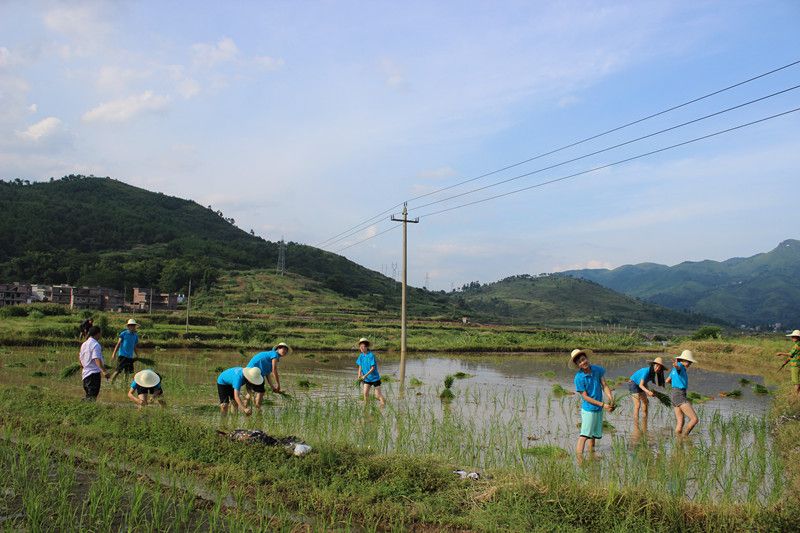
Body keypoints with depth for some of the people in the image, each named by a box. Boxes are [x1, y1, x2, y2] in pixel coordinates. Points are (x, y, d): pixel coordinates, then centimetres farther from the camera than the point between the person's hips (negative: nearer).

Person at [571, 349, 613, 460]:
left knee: (595, 434, 19)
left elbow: (604, 385, 2)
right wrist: (603, 404, -19)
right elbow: (585, 397, -16)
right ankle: (579, 457, -14)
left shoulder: (597, 370, -3)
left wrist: (610, 397, -17)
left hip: (598, 409, 6)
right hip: (588, 409, -6)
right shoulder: (579, 378, -18)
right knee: (584, 435, -13)